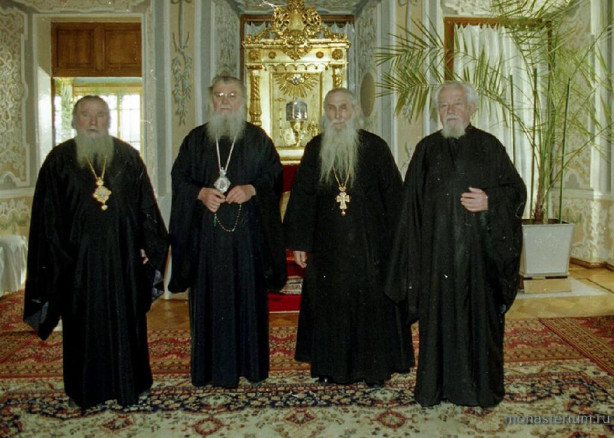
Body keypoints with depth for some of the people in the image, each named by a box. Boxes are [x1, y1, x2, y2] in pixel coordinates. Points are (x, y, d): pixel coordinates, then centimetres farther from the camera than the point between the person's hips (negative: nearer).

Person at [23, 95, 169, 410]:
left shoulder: (128, 156, 3)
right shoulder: (59, 159, 0)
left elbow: (145, 204, 4)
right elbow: (47, 215, 1)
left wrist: (147, 246, -1)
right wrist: (56, 256, -4)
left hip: (123, 254, 1)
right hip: (79, 256, -1)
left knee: (125, 319, 10)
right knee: (84, 322, 8)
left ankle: (129, 383, 26)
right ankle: (84, 388, 25)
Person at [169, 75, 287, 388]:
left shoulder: (257, 138, 8)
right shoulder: (196, 139, 11)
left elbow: (274, 174, 4)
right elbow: (179, 177, 8)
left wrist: (252, 189, -14)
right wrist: (200, 193, -11)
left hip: (247, 231, -1)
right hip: (206, 231, 1)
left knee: (248, 295, 3)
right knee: (210, 298, 3)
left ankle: (250, 364, 15)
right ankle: (210, 368, 13)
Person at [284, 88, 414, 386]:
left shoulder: (374, 147, -1)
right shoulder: (314, 149, 6)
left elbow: (392, 194, -2)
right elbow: (301, 197, 6)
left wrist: (392, 240, -8)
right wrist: (298, 242, 2)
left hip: (368, 240, -2)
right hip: (327, 243, 2)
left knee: (370, 300, 3)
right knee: (328, 302, 8)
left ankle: (375, 367, 18)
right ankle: (329, 365, 23)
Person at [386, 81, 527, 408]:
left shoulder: (489, 146, 4)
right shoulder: (427, 149, 8)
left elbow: (516, 190, 6)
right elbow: (412, 201, 6)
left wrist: (490, 202, -15)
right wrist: (414, 251, 0)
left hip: (479, 249, -1)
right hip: (437, 251, 1)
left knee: (479, 313, 5)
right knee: (438, 315, 4)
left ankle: (481, 386, 21)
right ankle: (436, 385, 18)